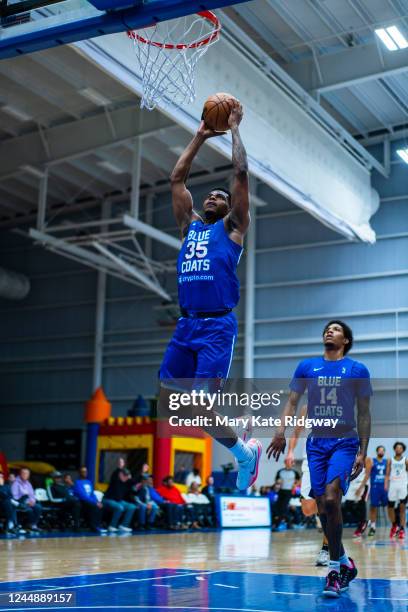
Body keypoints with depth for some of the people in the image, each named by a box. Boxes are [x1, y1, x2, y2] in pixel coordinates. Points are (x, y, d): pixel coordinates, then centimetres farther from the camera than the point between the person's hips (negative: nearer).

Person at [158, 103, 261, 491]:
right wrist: (200, 137, 26)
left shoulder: (232, 226, 7)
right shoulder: (190, 225, 20)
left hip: (218, 326, -6)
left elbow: (241, 172, 2)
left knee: (202, 410, -13)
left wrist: (234, 128, 11)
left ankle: (246, 454, 12)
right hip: (185, 325, 6)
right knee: (165, 403, 0)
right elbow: (177, 178, 24)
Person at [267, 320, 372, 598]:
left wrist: (363, 452, -3)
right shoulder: (307, 366, 9)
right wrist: (281, 431, -7)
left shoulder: (357, 370, 2)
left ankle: (335, 568, -7)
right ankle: (345, 564, 22)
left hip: (345, 442, -3)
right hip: (316, 442, 3)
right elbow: (292, 402, 9)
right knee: (323, 507, 4)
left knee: (331, 499, -19)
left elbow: (364, 414, 3)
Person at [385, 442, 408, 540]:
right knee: (390, 507, 4)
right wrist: (386, 485, -6)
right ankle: (394, 525, 27)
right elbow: (387, 474, 6)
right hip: (393, 485, 2)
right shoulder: (390, 460, 9)